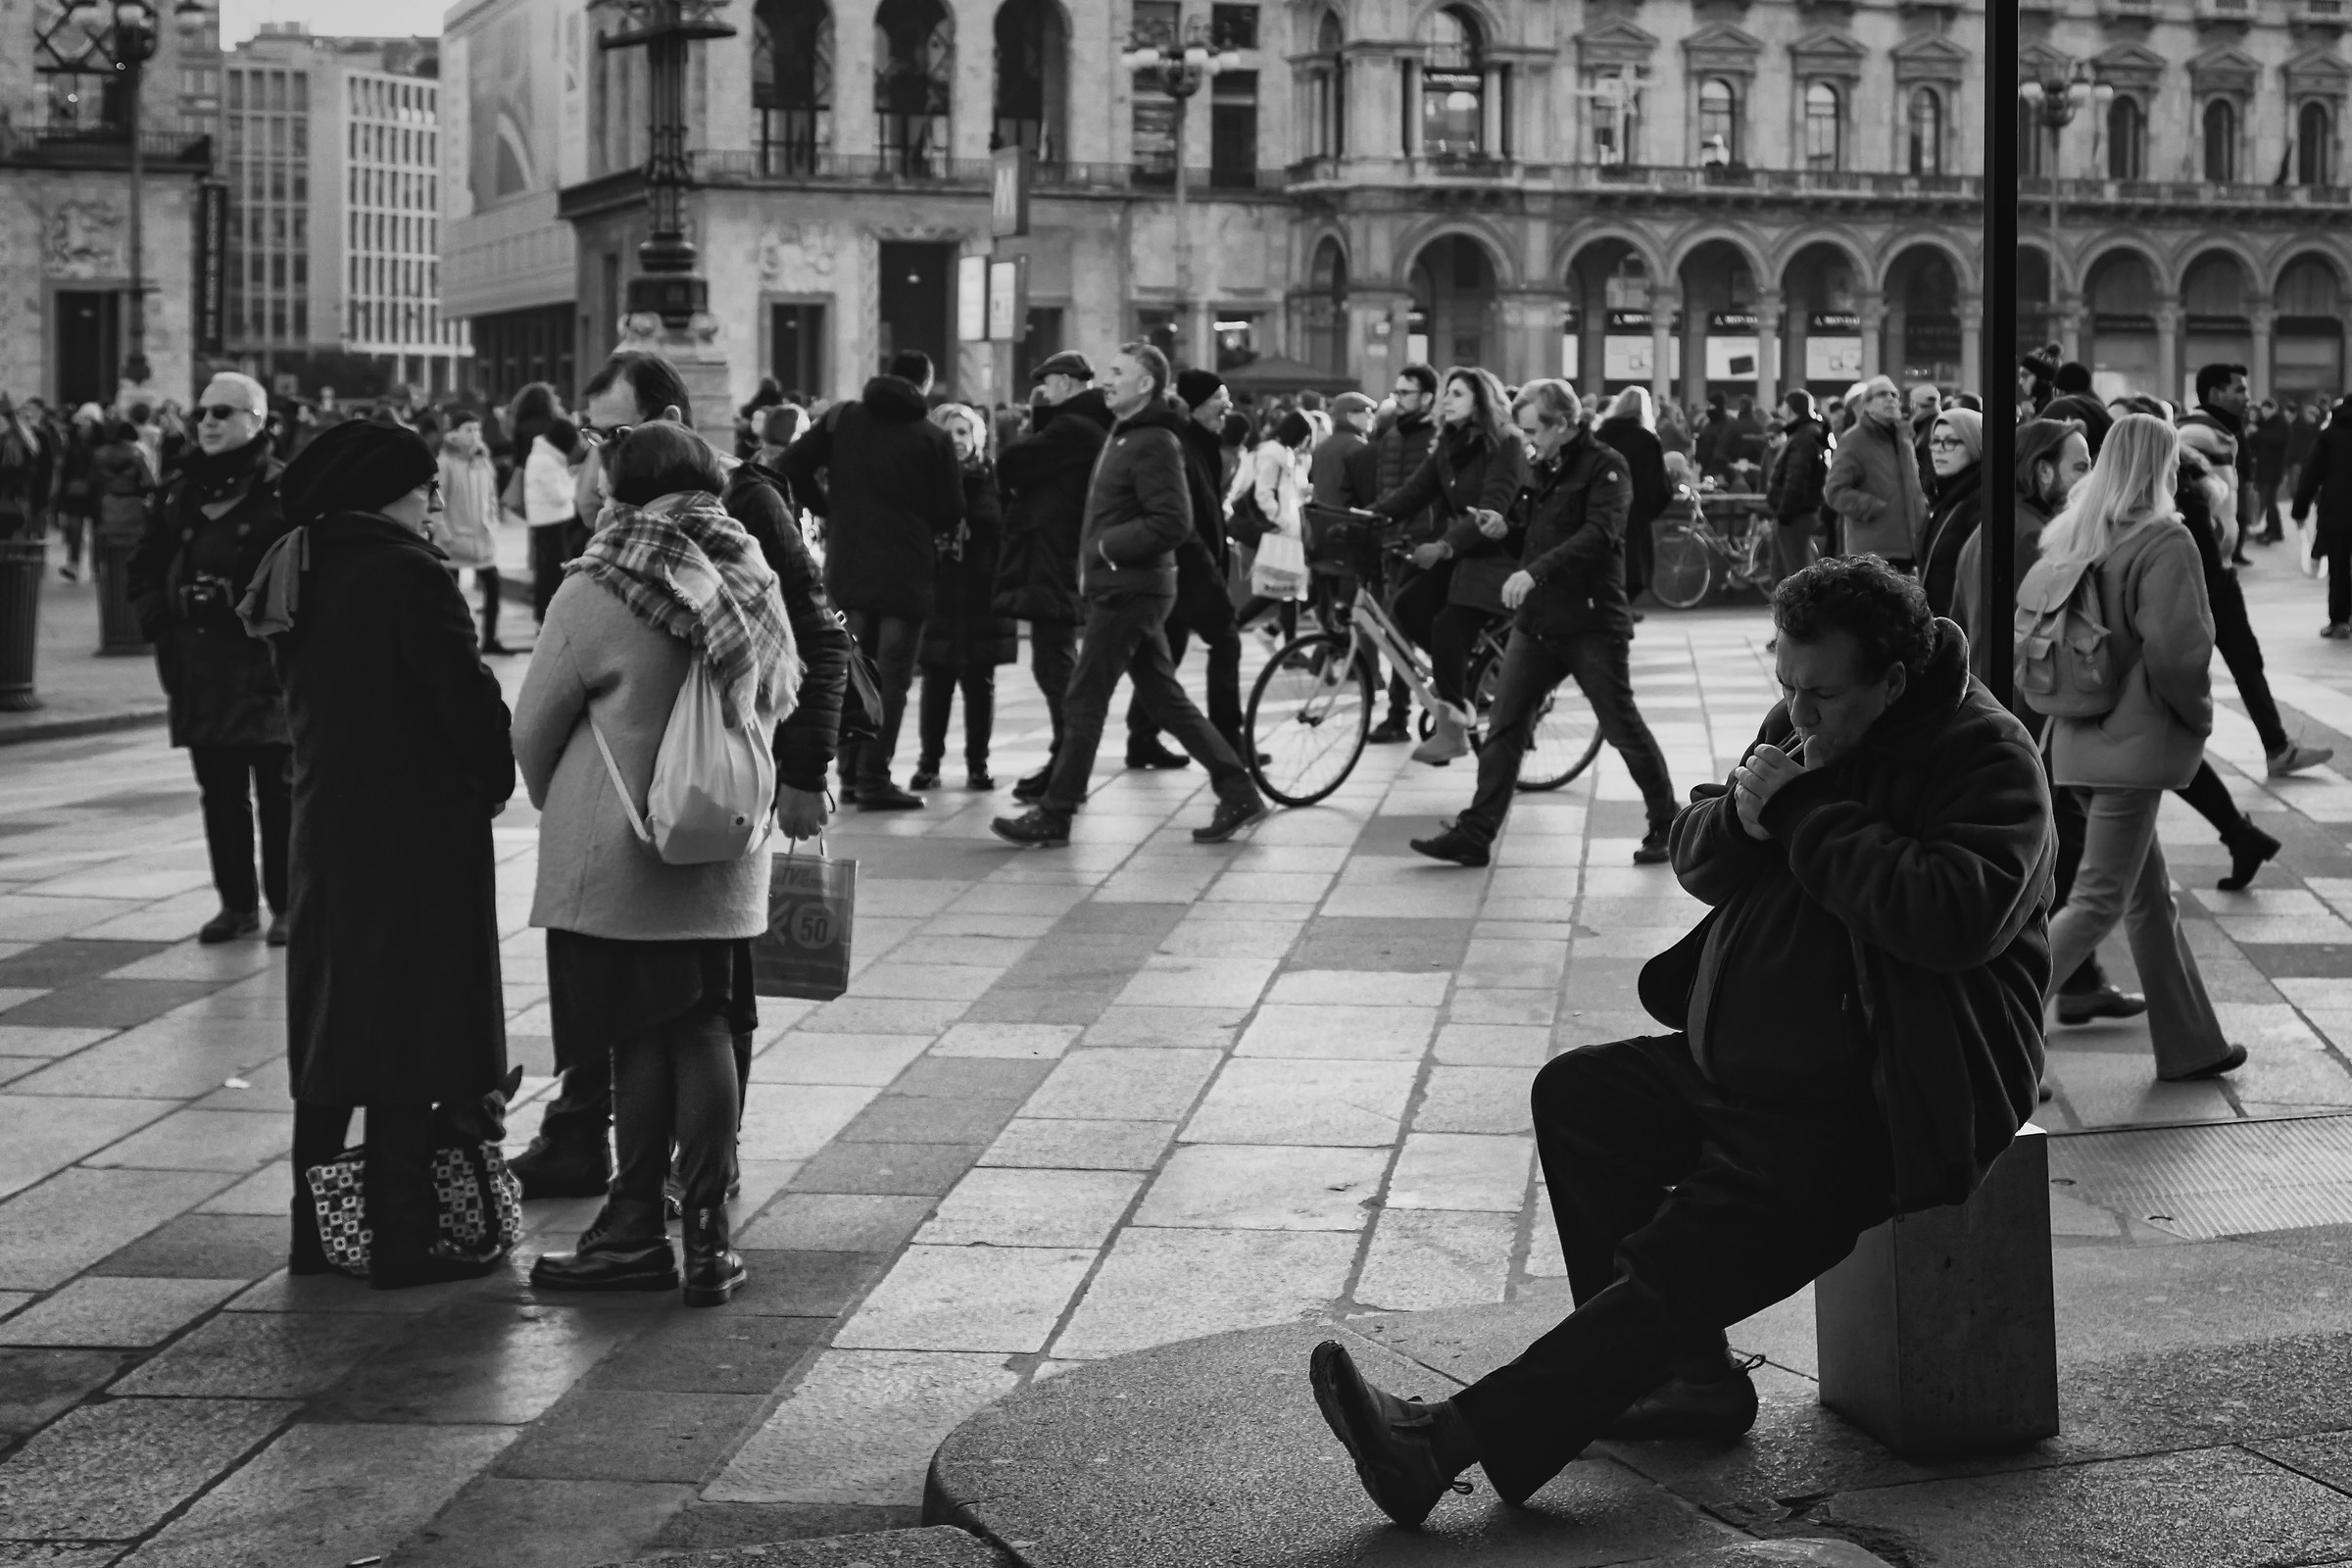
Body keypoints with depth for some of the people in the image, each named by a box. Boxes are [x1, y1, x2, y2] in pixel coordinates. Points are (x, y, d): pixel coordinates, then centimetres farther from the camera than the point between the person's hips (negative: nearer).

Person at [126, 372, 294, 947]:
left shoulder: (284, 490, -6)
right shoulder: (182, 493, 12)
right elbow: (145, 565, 19)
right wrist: (157, 619, 5)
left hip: (266, 660, -6)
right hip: (197, 663, 6)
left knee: (277, 790, 0)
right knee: (219, 791, 10)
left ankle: (286, 905, 7)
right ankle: (236, 903, 18)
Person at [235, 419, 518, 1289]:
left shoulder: (293, 573, 9)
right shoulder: (409, 575, -16)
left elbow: (301, 692, 14)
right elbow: (468, 696, -16)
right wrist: (496, 778, 2)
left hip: (324, 818, 8)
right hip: (420, 825, -8)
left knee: (331, 1018, 14)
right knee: (413, 1022, -2)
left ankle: (318, 1225, 20)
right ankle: (405, 1238, 1)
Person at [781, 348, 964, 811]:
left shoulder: (843, 420, 4)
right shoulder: (934, 439, -6)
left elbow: (793, 464, -2)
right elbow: (951, 511, -6)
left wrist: (828, 508, 9)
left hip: (847, 566, 4)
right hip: (907, 572, -4)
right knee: (892, 676, 1)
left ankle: (850, 772, 17)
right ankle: (874, 778, -3)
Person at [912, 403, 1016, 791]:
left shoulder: (992, 481, 3)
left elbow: (1008, 534, 1)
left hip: (982, 595, 0)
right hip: (936, 595, 0)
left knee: (980, 684, 4)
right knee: (935, 683, 3)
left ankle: (977, 765, 12)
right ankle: (929, 763, 12)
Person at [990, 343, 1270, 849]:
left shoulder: (1154, 443, -15)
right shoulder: (1123, 435, 17)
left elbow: (1173, 523, -22)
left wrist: (1107, 546, -17)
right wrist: (1096, 556, 10)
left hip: (1128, 592, -10)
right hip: (1119, 587, 10)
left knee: (1083, 703, -4)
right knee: (1166, 700, 11)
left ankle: (1053, 816, 2)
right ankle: (1238, 793, 13)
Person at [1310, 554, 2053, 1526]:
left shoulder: (1986, 757, -14)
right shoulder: (1805, 729, 10)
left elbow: (1959, 916, -31)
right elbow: (1694, 859, 13)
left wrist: (1808, 814, -22)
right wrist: (1740, 817, -12)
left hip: (1876, 1106, -10)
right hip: (1751, 1061, 10)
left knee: (1686, 1260, -20)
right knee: (1577, 1093, 6)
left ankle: (1452, 1443, -24)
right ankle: (1683, 1373, -1)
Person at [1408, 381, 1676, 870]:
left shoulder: (1605, 466, -11)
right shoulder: (1541, 470, 14)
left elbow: (1598, 535, -26)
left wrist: (1535, 572, -33)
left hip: (1591, 622, -7)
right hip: (1535, 622, 7)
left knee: (1622, 728, 0)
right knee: (1504, 728, 2)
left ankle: (1665, 828, 15)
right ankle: (1475, 835, 3)